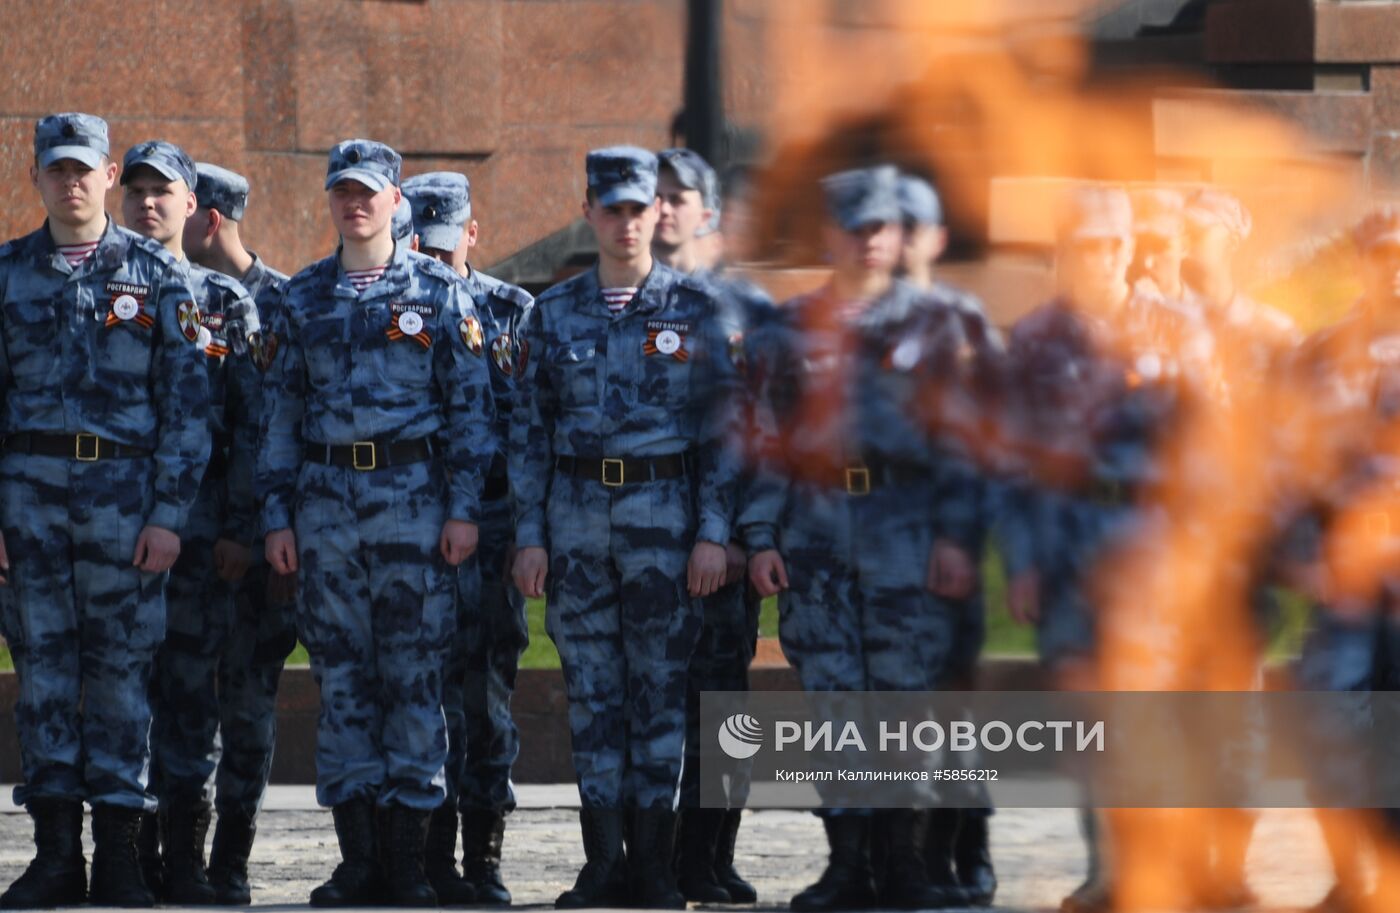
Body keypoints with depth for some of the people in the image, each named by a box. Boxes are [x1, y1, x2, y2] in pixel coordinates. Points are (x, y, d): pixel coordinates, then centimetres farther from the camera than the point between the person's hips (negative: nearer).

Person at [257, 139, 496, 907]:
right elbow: (280, 411, 11)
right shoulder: (303, 296, 10)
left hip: (415, 503, -3)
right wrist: (277, 514, 5)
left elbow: (472, 404, 1)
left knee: (414, 674, -2)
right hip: (326, 503, 3)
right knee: (341, 676, 3)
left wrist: (463, 507, -6)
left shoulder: (438, 290, 3)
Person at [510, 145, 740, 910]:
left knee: (660, 688, 0)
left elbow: (722, 430, 1)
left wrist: (713, 533, -6)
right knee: (591, 690, 3)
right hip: (576, 516, 2)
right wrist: (529, 535, 2)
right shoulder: (553, 314, 8)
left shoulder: (692, 311, 3)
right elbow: (530, 433, 8)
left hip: (664, 515, -2)